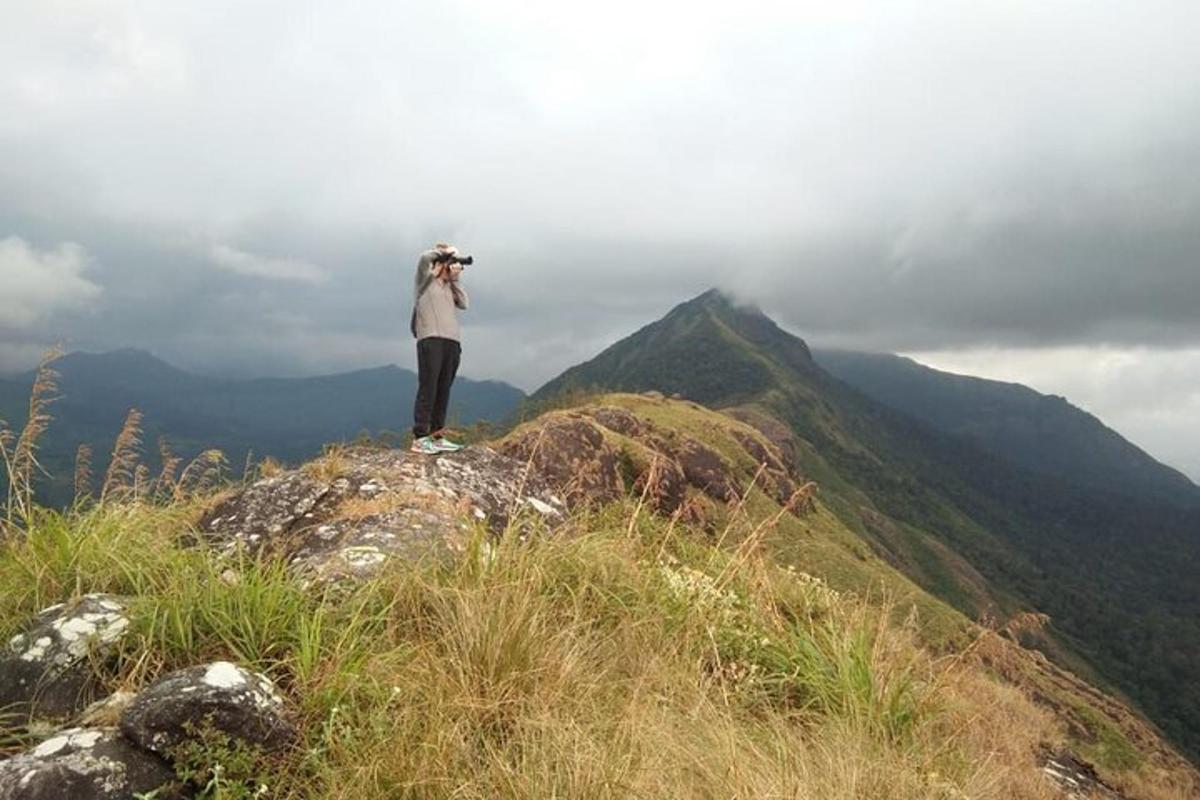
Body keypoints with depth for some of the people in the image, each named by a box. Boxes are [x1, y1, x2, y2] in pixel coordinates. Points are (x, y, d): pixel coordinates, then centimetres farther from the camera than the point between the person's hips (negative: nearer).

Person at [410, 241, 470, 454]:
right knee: (428, 389, -10)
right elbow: (424, 258, -10)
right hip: (430, 340, -6)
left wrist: (455, 279, 10)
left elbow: (463, 304, 9)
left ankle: (437, 436, 7)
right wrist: (447, 252, 2)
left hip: (452, 342, 6)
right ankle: (419, 438, -11)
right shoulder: (426, 280, 8)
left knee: (443, 391, 3)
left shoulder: (449, 286, 23)